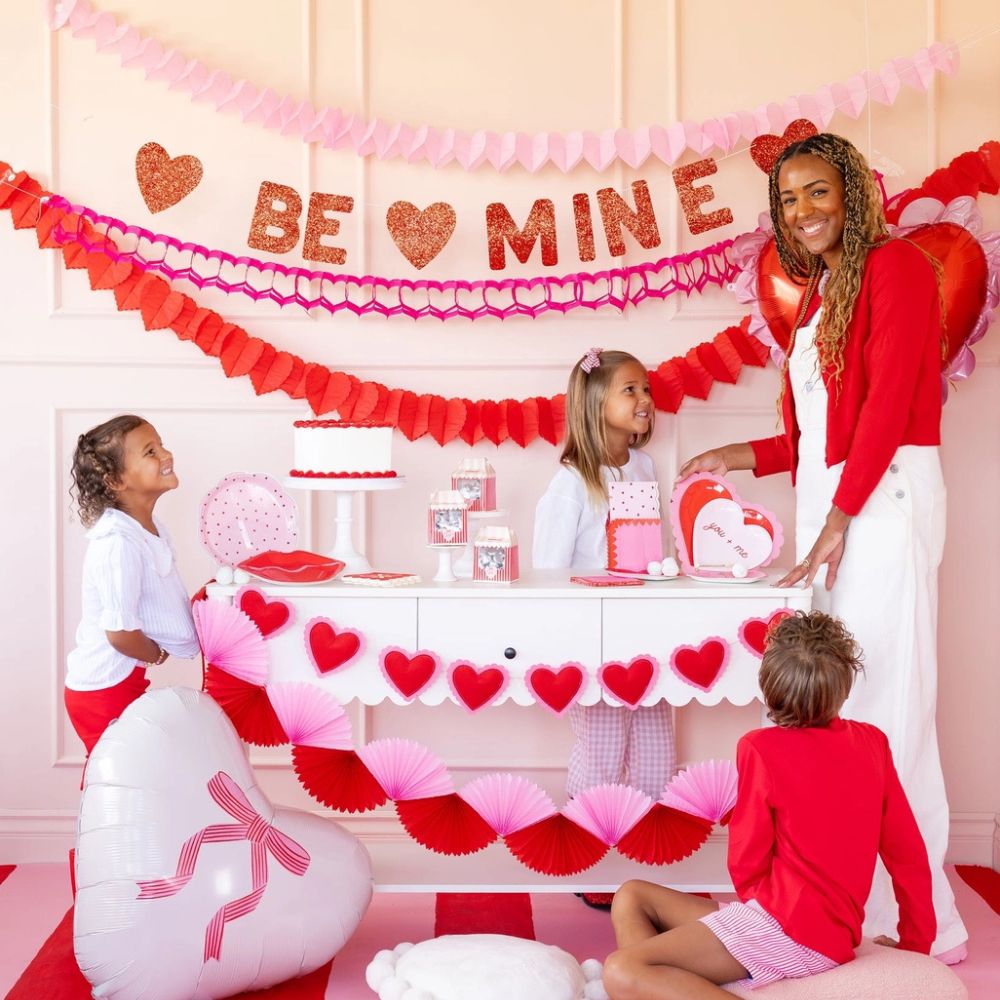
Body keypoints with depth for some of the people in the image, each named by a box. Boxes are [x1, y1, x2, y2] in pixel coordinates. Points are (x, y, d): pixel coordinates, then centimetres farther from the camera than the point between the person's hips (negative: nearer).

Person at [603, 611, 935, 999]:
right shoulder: (873, 742, 6)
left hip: (782, 929, -8)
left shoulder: (762, 748, -11)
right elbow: (909, 852, 10)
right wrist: (916, 944, 21)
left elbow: (747, 862, -5)